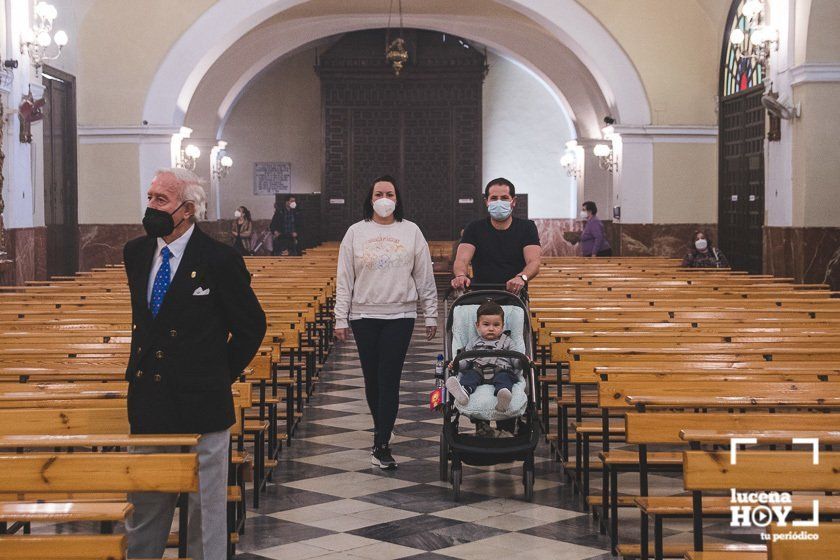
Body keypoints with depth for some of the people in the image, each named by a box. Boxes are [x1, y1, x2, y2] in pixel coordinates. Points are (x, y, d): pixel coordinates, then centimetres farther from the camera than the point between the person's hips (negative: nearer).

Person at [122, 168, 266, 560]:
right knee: (143, 503, 16)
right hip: (148, 402, 5)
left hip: (201, 405, -5)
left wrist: (220, 376, -2)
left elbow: (251, 327, -3)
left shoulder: (219, 259, -12)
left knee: (205, 503, 7)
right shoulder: (135, 253, 6)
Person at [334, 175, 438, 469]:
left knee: (389, 380, -7)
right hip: (364, 316, 1)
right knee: (372, 378, 9)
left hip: (400, 315, -1)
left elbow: (425, 277, 6)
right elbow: (344, 279, 5)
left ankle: (381, 446, -8)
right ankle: (382, 429, 29)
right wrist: (341, 319, 0)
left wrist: (431, 315, 4)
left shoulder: (411, 231, 4)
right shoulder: (356, 232, 5)